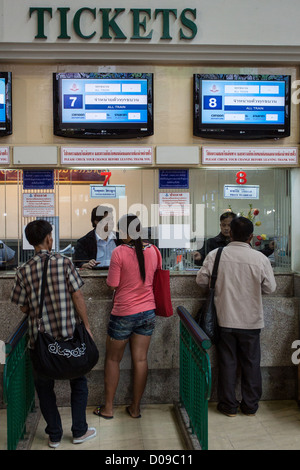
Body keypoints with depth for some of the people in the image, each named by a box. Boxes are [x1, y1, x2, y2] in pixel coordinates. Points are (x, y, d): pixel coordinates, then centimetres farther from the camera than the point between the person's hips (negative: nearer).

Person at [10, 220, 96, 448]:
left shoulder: (24, 271, -5)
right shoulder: (64, 263, -10)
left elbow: (24, 307, 1)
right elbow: (77, 296, -9)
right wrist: (87, 325, 0)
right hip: (68, 334, -1)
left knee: (44, 387, 17)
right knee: (78, 382, 18)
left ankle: (54, 436, 27)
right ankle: (80, 431, 27)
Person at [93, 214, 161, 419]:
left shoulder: (119, 252, -16)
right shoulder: (153, 250, -1)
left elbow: (112, 285, -13)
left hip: (124, 313, -4)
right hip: (148, 312, 5)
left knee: (113, 359, 13)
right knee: (141, 359, 11)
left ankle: (108, 407, 23)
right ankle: (136, 407, 23)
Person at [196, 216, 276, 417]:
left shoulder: (215, 255, -10)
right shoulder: (260, 259, -11)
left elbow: (201, 279, -1)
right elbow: (270, 288, -2)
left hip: (225, 320, 0)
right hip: (251, 321, 0)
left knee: (227, 362, 12)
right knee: (251, 363, 15)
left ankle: (229, 405, 23)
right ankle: (250, 405, 27)